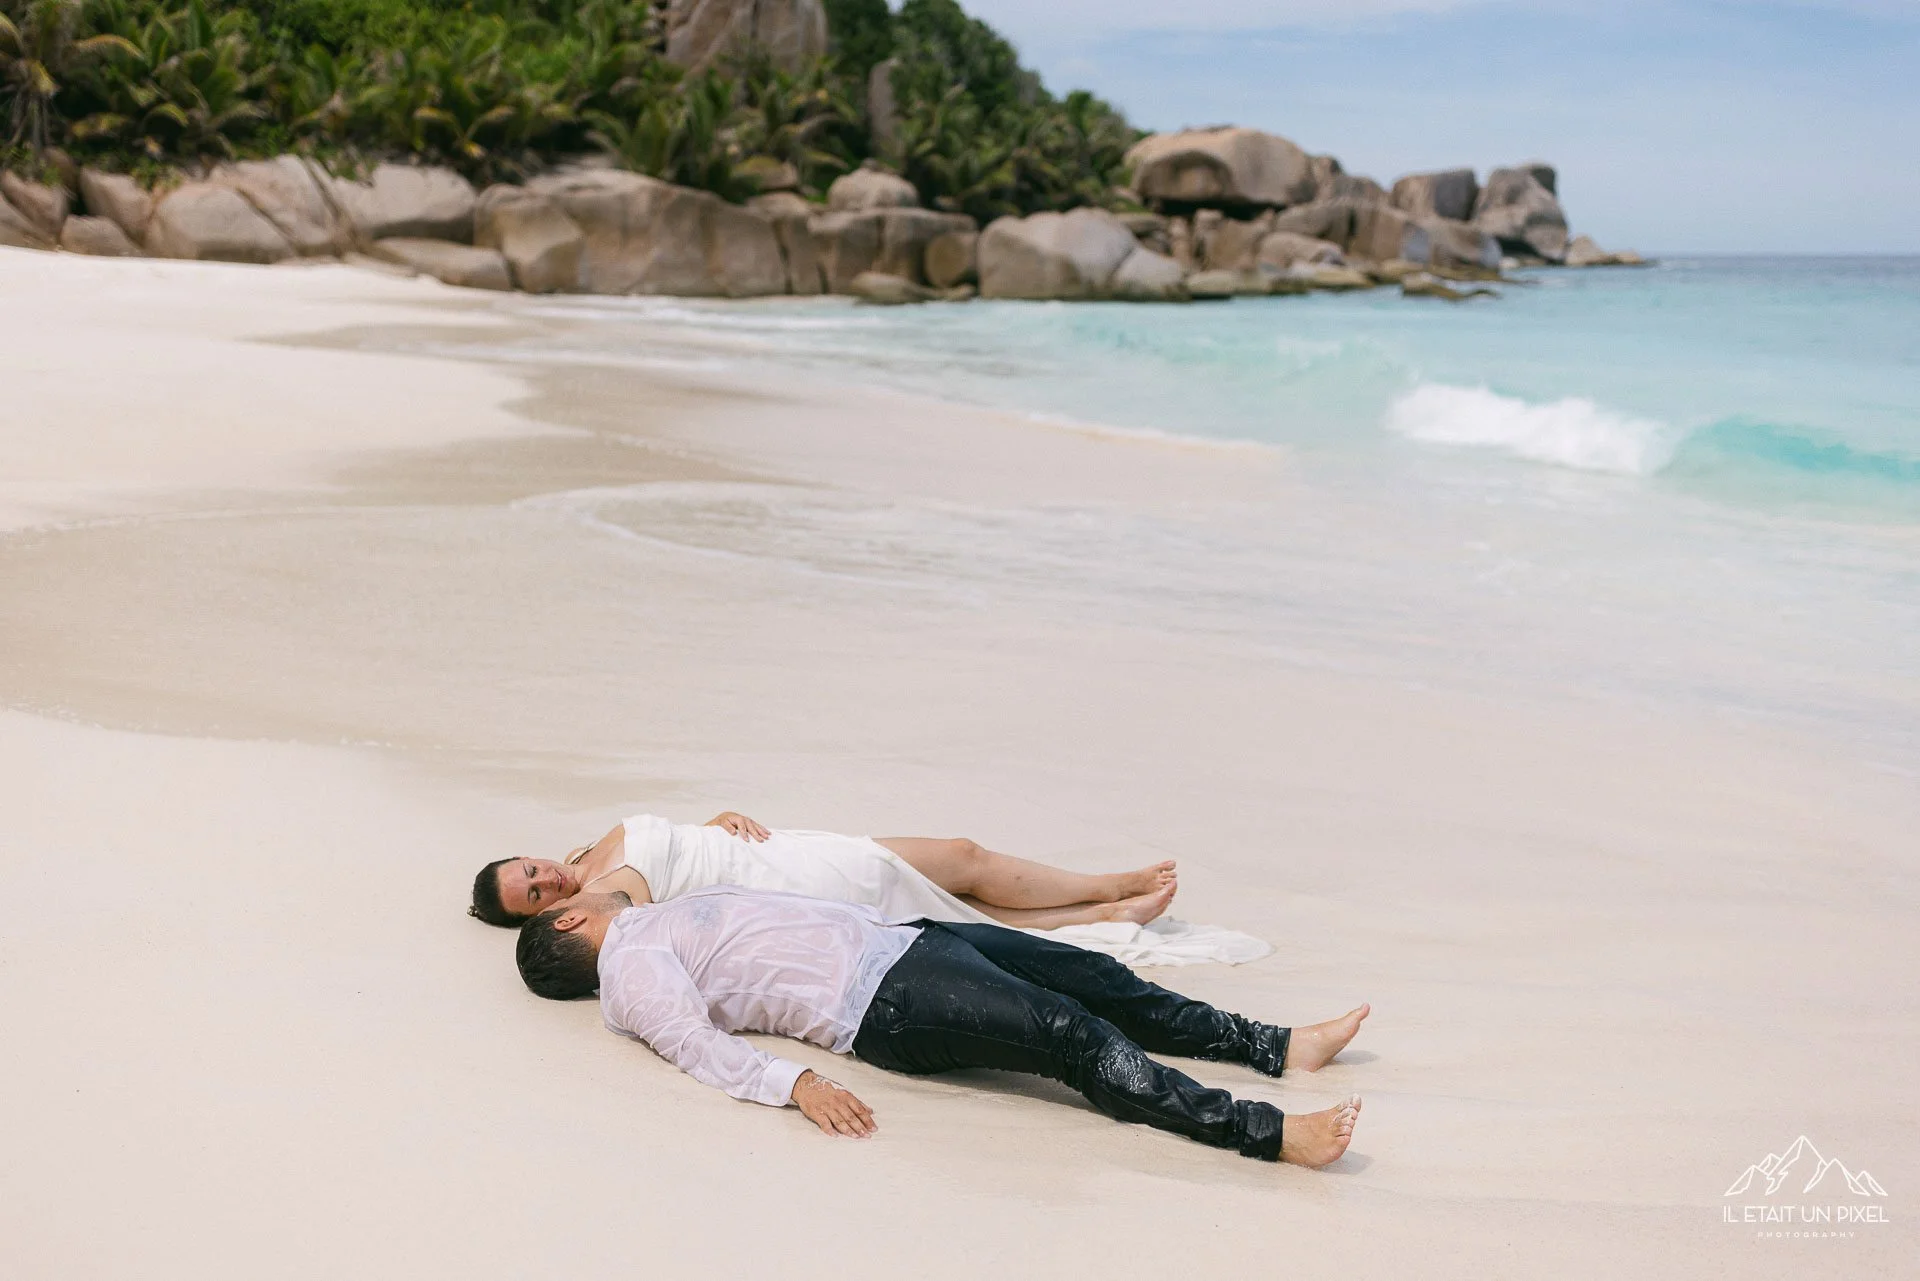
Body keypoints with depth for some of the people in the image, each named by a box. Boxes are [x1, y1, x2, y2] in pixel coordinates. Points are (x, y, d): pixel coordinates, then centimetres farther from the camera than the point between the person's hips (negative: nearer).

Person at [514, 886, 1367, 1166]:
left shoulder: (653, 921, 23)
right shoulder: (633, 975, -4)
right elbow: (704, 1048, -19)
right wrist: (795, 1083, -32)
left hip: (896, 938, 10)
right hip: (883, 1006, -10)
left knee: (1092, 977, 3)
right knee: (1075, 1036, -23)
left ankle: (1270, 1047, 7)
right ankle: (1264, 1133, -28)